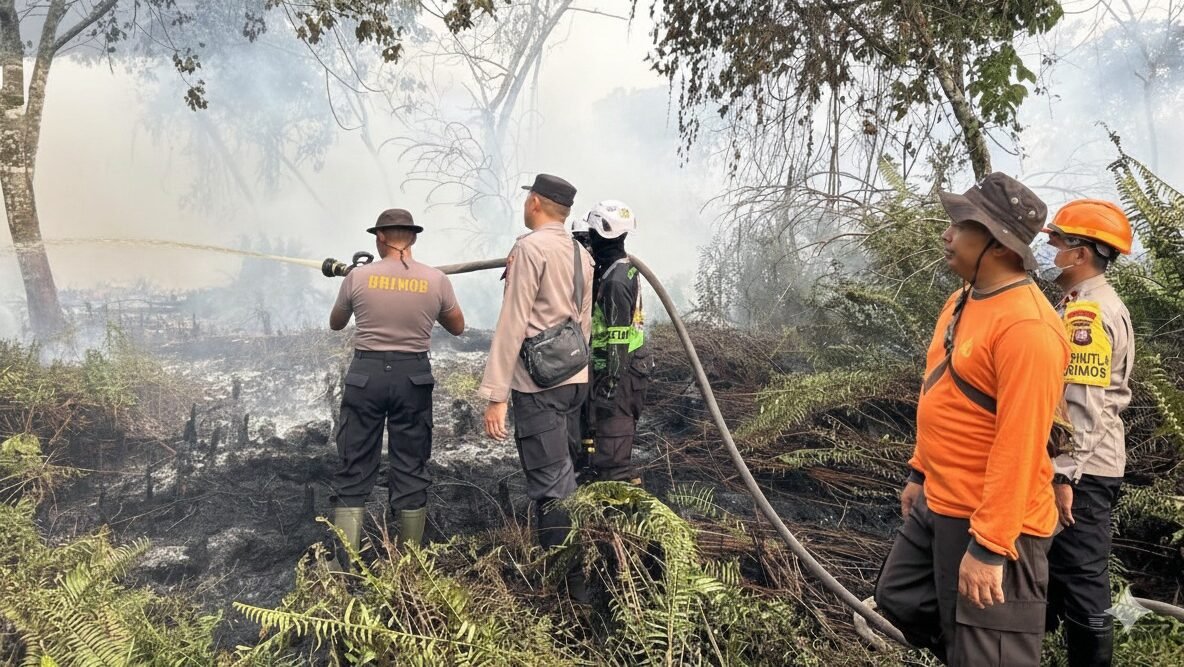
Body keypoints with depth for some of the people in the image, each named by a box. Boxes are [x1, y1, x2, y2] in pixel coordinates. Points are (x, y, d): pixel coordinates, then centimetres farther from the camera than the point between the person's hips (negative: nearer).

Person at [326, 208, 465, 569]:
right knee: (411, 469, 9)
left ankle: (343, 564, 8)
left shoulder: (358, 276, -4)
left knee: (354, 468, 7)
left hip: (366, 373, -1)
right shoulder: (436, 280, -2)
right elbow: (457, 327, 12)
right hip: (414, 376, 1)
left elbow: (336, 324, 13)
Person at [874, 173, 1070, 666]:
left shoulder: (1026, 326, -24)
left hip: (990, 522, -10)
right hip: (938, 505, 10)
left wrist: (988, 547, -25)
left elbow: (1018, 447, -26)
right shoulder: (963, 301, 7)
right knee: (899, 597, 22)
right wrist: (920, 473, 21)